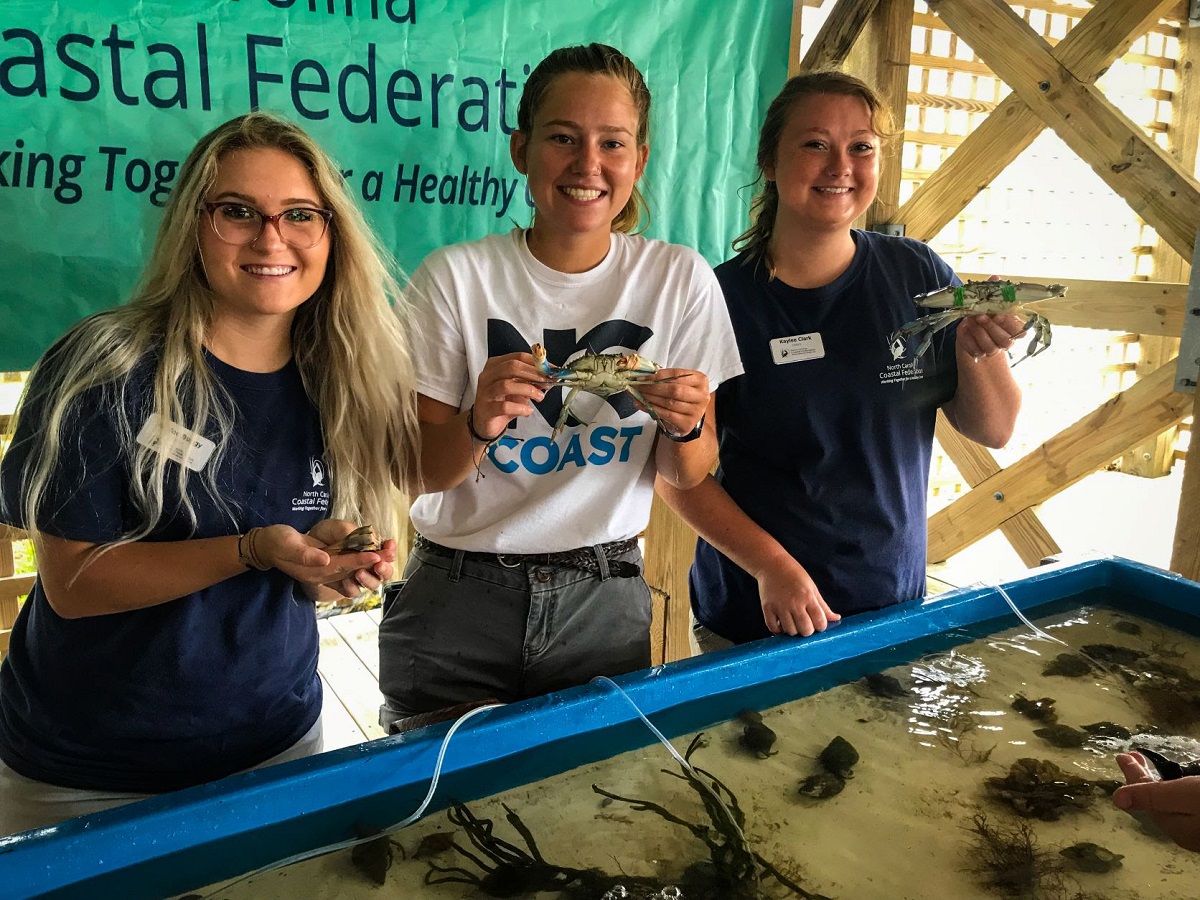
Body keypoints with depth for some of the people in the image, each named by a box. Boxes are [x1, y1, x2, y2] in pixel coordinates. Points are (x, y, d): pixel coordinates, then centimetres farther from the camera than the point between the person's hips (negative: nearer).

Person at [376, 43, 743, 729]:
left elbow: (690, 476, 2)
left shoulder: (680, 279, -3)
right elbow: (425, 473, -5)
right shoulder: (454, 277, -8)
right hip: (460, 596, -1)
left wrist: (687, 424, -20)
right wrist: (479, 424, -26)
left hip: (605, 597, 1)